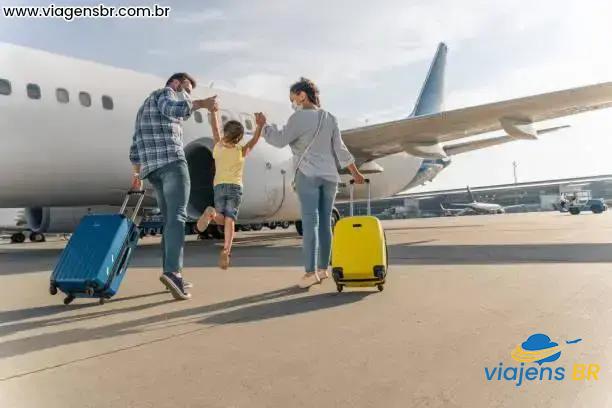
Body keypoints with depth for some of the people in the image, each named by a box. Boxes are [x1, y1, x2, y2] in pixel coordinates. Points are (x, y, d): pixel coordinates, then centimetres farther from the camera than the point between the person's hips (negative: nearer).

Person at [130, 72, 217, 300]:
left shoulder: (145, 106, 34)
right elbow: (172, 108, -20)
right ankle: (172, 271, -32)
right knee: (177, 217, -17)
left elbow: (136, 145, 28)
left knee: (170, 220, 9)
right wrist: (201, 104, -19)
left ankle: (172, 277, 5)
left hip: (151, 167, 9)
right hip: (172, 161, -8)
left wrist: (137, 174, 27)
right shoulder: (166, 93, 8)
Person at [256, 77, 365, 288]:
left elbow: (280, 140, -10)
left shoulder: (299, 117, -6)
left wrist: (263, 125, 5)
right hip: (329, 176, 6)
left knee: (310, 222, -8)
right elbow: (340, 149, 12)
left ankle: (311, 271, -11)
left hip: (308, 175, -6)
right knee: (325, 223, 7)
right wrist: (355, 172, 19)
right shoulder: (330, 118, 13)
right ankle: (323, 268, 12)